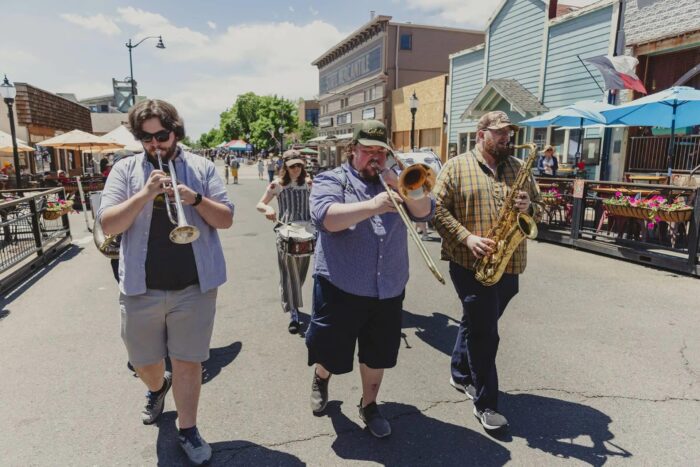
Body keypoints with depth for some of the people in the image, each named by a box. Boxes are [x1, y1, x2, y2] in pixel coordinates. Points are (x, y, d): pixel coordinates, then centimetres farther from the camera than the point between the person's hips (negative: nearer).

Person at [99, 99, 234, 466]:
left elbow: (226, 219, -2)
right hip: (140, 287, 2)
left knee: (187, 362, 9)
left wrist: (196, 199, -20)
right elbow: (108, 225, -7)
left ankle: (187, 430, 28)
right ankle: (157, 388, 53)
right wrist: (144, 194, -21)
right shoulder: (125, 169, 2)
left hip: (194, 286, -1)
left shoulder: (201, 167, 2)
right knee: (143, 362, 19)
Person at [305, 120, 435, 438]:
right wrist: (371, 206, -31)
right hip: (340, 288, -3)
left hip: (388, 290, 4)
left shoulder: (396, 183, 12)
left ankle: (369, 405, 38)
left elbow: (425, 212, 0)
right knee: (330, 352, 13)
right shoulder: (330, 180, -2)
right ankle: (321, 379, 46)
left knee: (377, 355, 16)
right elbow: (325, 217, -22)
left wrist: (396, 183, -11)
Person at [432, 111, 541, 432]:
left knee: (477, 325, 19)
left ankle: (461, 374, 41)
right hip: (470, 264, -5)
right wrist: (466, 237, -19)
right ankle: (485, 403, 12)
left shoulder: (519, 168, 13)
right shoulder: (456, 167, -2)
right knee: (484, 333, -2)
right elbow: (438, 210, -8)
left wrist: (528, 207, -7)